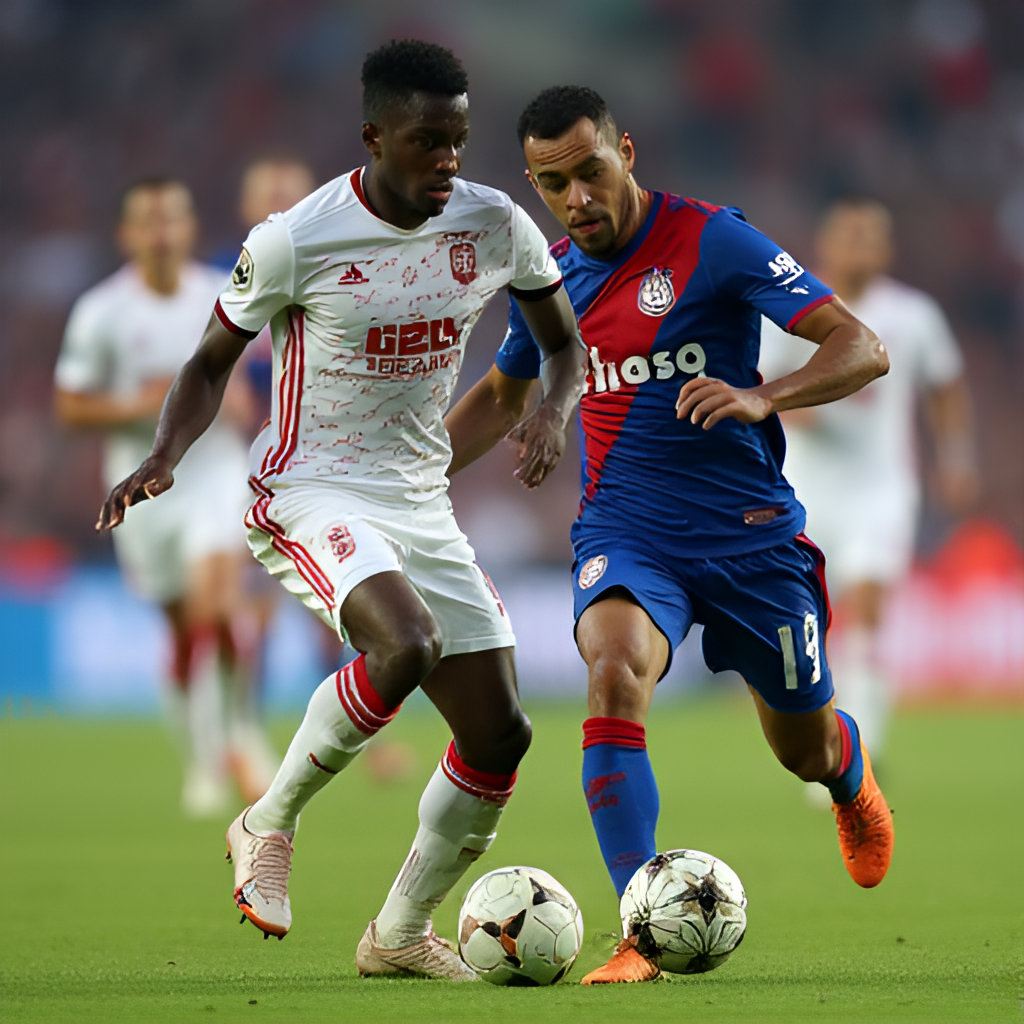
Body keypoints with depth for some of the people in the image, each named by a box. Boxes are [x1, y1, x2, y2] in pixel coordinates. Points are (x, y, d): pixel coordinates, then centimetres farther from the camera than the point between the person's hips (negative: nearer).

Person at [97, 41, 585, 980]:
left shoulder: (495, 227, -2)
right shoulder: (296, 241, -14)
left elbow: (565, 345, 12)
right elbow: (213, 363, 0)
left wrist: (554, 411, -10)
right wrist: (163, 458, -18)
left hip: (422, 504, 6)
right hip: (310, 492, -6)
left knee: (500, 733, 0)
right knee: (406, 648, -34)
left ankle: (399, 935, 20)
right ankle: (271, 824, -11)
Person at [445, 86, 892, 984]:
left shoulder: (712, 240, -12)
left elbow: (862, 350, -17)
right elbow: (503, 396, 25)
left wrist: (760, 397, -34)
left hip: (751, 534, -2)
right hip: (628, 534, 2)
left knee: (803, 750, 13)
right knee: (616, 673, -30)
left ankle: (847, 762, 55)